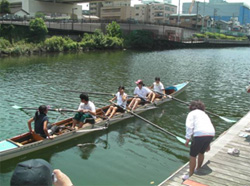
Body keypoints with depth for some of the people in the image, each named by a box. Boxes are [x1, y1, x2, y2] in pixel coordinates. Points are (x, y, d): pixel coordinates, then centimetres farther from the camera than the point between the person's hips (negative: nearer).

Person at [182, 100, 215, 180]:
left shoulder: (192, 113, 13)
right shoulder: (204, 114, 32)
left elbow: (189, 126, -3)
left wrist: (187, 139, 0)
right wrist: (208, 144, 41)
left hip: (200, 134, -7)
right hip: (211, 134, 7)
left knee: (193, 155, 10)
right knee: (201, 153, 28)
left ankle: (190, 175, 20)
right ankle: (198, 170, 43)